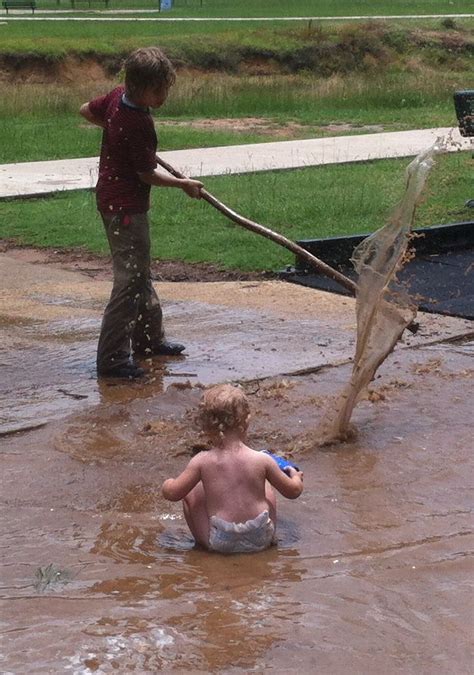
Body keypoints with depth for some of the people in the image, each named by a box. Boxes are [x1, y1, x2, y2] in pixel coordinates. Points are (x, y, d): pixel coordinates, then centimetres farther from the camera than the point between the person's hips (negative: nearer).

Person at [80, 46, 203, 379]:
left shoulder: (117, 96, -1)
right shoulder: (138, 125, -26)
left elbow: (87, 110, 17)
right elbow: (147, 174, -17)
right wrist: (184, 184, -3)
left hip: (112, 198, 10)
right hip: (126, 207, -10)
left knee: (140, 272, 21)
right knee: (130, 279, -8)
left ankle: (149, 337, 34)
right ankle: (113, 358, -6)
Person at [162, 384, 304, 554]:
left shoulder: (202, 462, -11)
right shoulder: (262, 460, -8)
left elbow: (172, 493, -3)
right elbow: (293, 490, 5)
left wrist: (168, 484, 22)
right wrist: (296, 477, 28)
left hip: (220, 543, -2)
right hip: (260, 540, 2)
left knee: (191, 492, 15)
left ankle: (201, 541, 26)